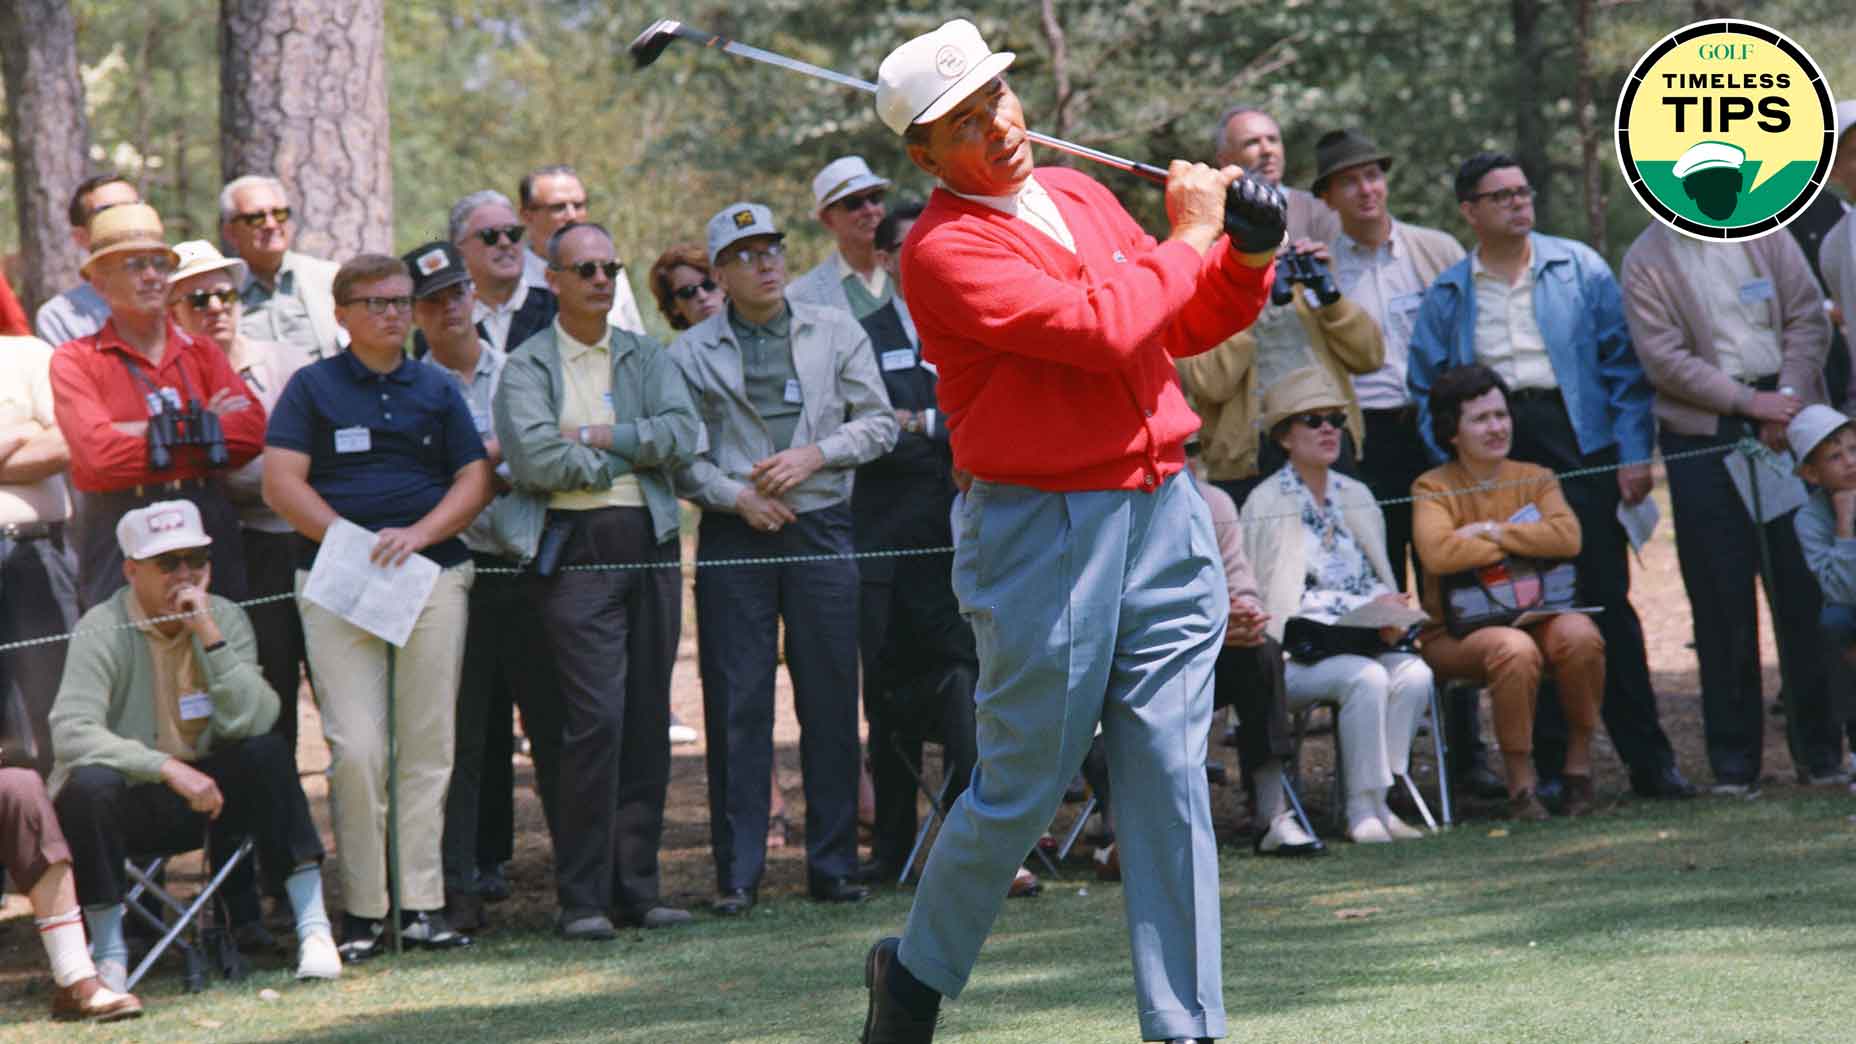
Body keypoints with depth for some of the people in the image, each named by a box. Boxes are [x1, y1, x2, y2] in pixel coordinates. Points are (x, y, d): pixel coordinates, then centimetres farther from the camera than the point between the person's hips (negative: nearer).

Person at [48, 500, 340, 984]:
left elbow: (251, 722, -16)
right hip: (126, 804, -3)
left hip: (203, 796, 3)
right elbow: (72, 731, -28)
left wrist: (209, 635, -25)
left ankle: (313, 929, -21)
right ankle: (109, 955, -20)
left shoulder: (227, 619, -2)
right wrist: (169, 768, -35)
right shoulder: (104, 630, -14)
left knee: (267, 753, -23)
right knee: (90, 784, -35)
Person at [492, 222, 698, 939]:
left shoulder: (647, 357, 16)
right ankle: (583, 898, -9)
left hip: (652, 543, 5)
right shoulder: (526, 367, 4)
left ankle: (636, 885, 12)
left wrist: (594, 436, -7)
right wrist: (628, 456, -2)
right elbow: (532, 457, -12)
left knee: (648, 718, 5)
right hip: (577, 550, -5)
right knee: (596, 718, -13)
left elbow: (683, 434, 0)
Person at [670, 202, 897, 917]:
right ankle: (738, 874, 2)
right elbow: (679, 454, 2)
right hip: (734, 537, -1)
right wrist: (738, 496, -11)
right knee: (737, 705, -2)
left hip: (821, 530, 1)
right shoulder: (691, 354, 6)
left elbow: (877, 424, 7)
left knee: (830, 701, 2)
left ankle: (833, 864, 10)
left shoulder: (836, 334, 10)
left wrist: (815, 456, -8)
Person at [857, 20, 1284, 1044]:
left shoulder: (1077, 193, 13)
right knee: (1021, 786, 2)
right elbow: (1103, 328, -21)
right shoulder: (942, 248, -12)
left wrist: (1247, 254, 5)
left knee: (1170, 782, 2)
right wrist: (1190, 237, -8)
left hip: (1164, 512, 6)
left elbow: (1186, 324, 24)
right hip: (1039, 529, -6)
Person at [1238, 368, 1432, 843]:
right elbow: (1277, 598, -9)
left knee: (1414, 674, -25)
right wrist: (1364, 607, -16)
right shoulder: (1266, 503, -2)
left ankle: (1381, 799, -21)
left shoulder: (1356, 497, 17)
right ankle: (1363, 812, -26)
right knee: (1366, 677, -33)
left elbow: (1380, 584, 19)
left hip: (1361, 644, 5)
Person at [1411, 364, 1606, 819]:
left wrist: (1491, 532, -13)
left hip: (1535, 616, 3)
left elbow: (1567, 537, -9)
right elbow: (1438, 552, -22)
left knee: (1579, 635, -30)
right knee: (1514, 650, -36)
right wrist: (1522, 543, -11)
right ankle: (1520, 782, -21)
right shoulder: (1433, 488, -1)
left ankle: (1579, 763, -13)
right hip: (1457, 634, -3)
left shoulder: (1536, 479, 10)